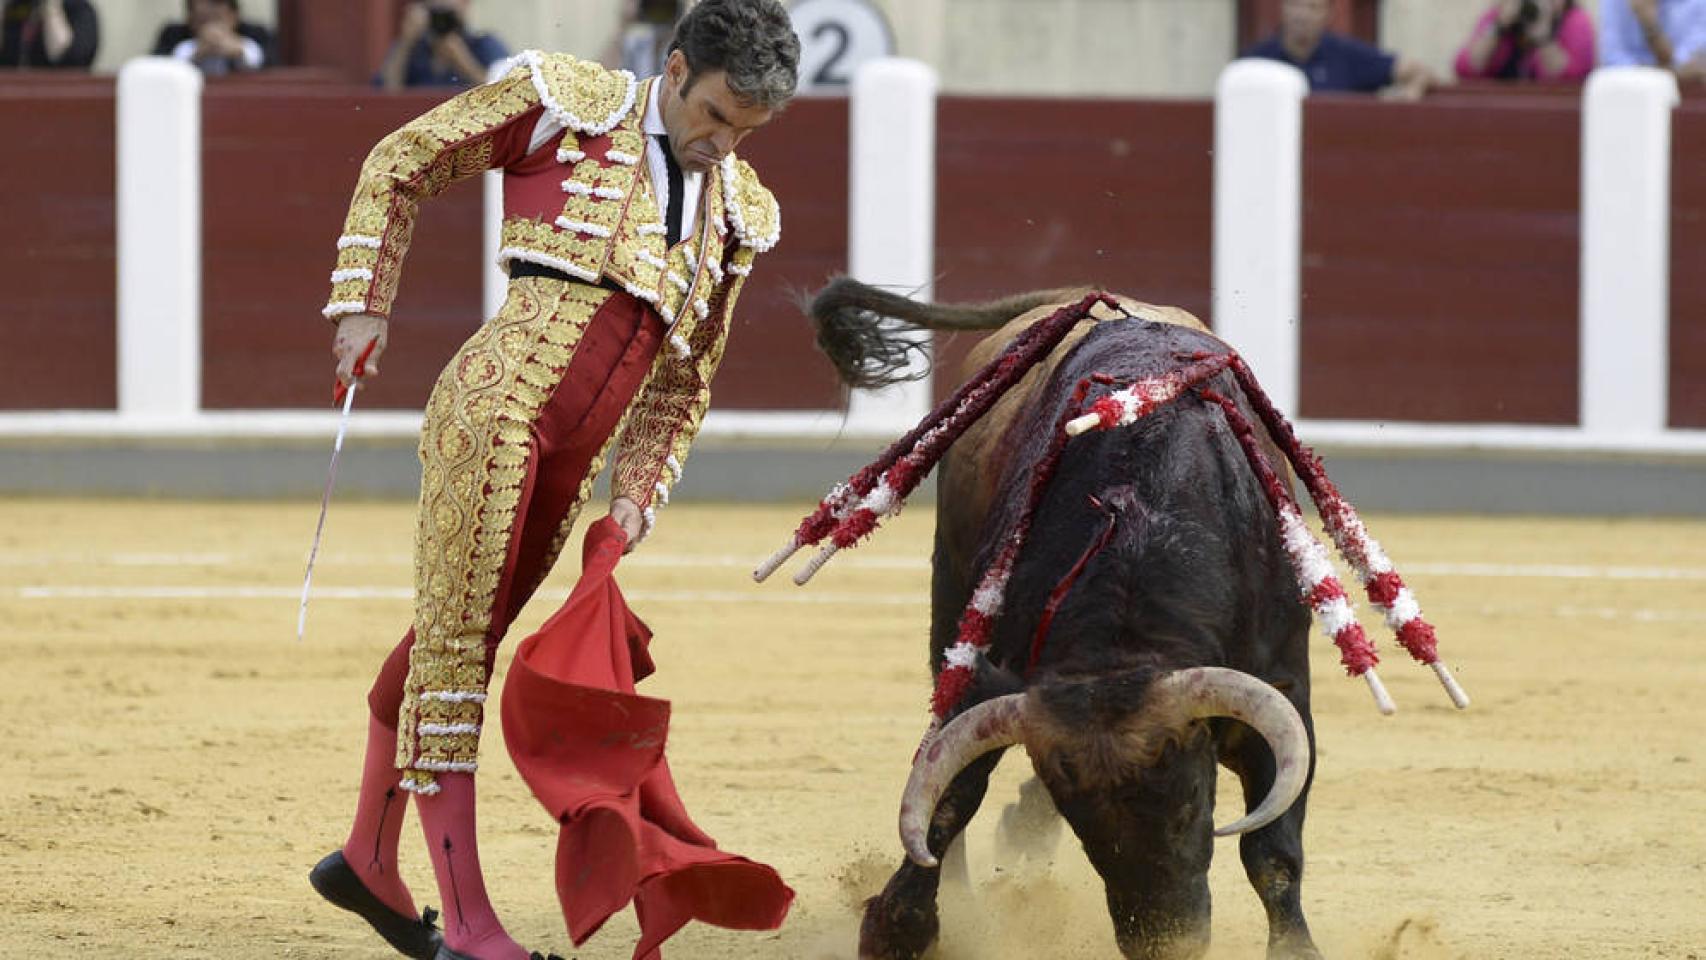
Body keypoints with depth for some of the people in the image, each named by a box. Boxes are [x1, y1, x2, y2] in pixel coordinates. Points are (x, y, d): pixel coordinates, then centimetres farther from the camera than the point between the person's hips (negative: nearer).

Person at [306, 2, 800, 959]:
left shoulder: (737, 214, 14)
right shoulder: (566, 103, -1)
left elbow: (684, 380, 22)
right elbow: (400, 166, 7)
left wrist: (637, 497, 12)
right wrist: (366, 304, 1)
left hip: (577, 456, 6)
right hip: (498, 404, -6)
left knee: (452, 638, 16)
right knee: (455, 640, -6)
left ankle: (369, 859, 32)